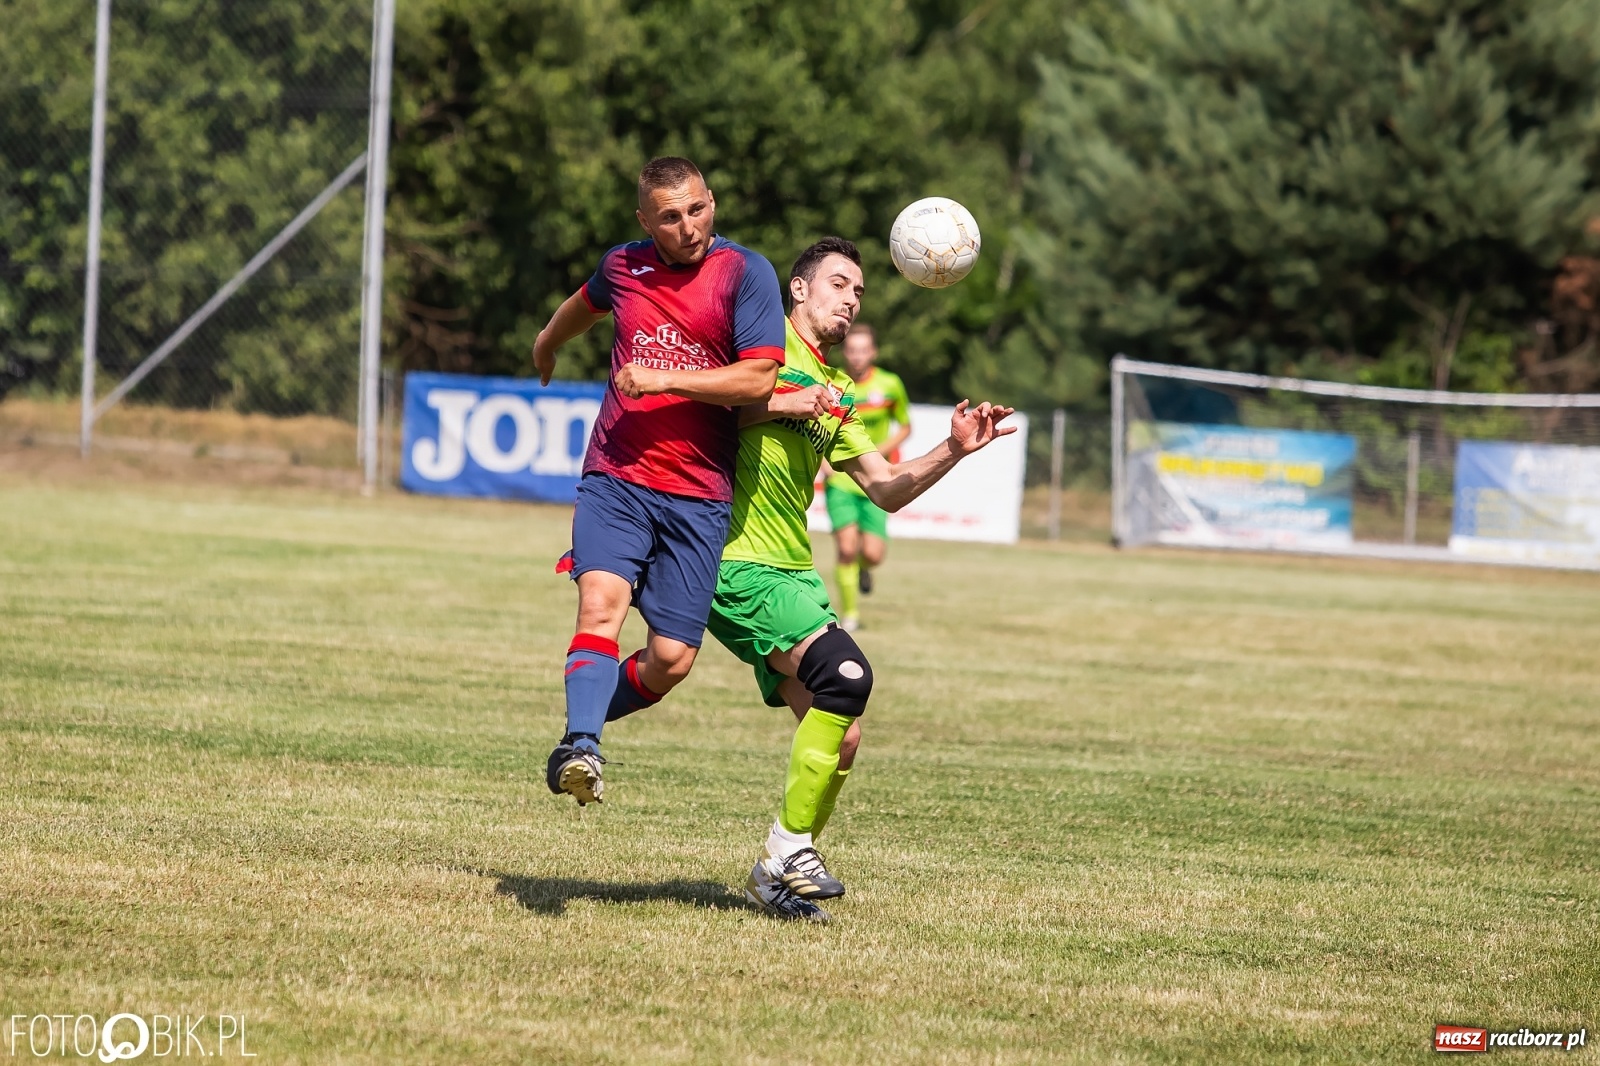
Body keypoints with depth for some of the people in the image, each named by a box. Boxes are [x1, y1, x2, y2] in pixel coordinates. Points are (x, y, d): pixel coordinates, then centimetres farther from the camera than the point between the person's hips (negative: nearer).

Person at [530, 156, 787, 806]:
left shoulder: (746, 274, -3)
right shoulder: (623, 267, 10)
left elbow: (759, 379, -12)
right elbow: (588, 302, 35)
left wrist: (661, 378, -15)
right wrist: (548, 344, 54)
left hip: (699, 493, -1)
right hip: (615, 478, 1)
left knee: (672, 660, -4)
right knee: (602, 601, -26)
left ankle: (583, 728, 20)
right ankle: (582, 747, -33)